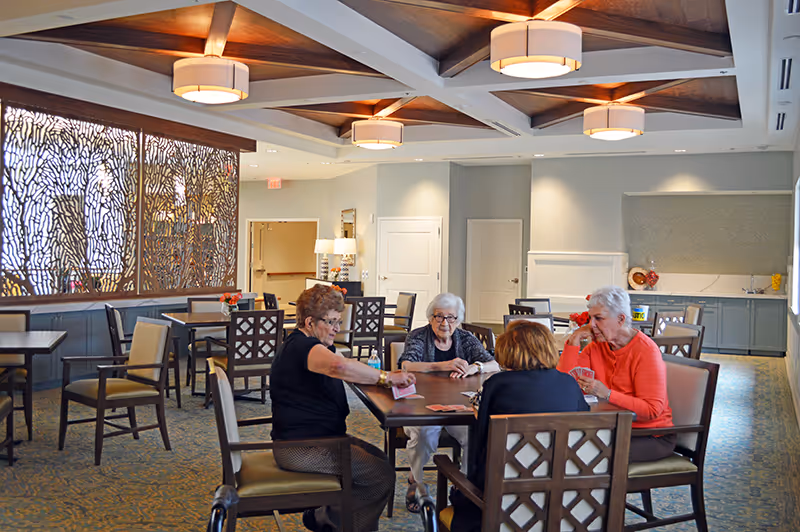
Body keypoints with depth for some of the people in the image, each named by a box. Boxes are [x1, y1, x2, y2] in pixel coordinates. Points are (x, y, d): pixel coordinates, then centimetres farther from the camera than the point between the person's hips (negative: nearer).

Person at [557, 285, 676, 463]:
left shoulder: (646, 351, -16)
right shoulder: (597, 346, 4)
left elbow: (652, 410, -22)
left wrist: (606, 394, -32)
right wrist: (574, 340, -10)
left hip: (653, 436, -6)